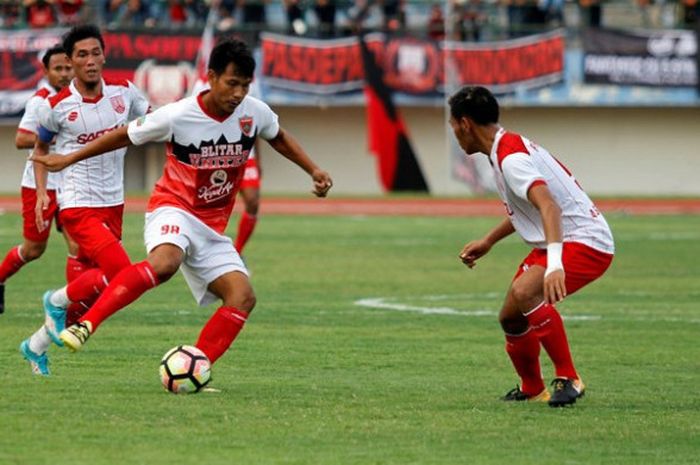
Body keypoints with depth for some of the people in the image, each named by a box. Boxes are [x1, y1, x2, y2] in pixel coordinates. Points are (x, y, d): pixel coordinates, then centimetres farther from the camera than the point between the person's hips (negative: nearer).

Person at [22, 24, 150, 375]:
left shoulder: (123, 92, 0)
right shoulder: (56, 106, -8)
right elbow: (40, 148, 9)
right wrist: (41, 192, -2)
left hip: (113, 203, 5)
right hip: (77, 205, -5)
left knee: (92, 288, 10)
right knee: (122, 274, -21)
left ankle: (37, 346, 28)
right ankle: (58, 301, 4)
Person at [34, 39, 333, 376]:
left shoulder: (254, 113, -3)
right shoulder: (177, 116, -15)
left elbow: (279, 138, 22)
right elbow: (124, 136, 0)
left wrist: (314, 170, 13)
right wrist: (69, 159, 6)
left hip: (212, 228, 6)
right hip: (174, 210, -6)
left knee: (243, 297, -14)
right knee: (164, 263, -39)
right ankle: (86, 324, -38)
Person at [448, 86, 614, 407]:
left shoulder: (511, 158, -21)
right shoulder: (509, 147, 12)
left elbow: (548, 206, -37)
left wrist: (555, 264, -50)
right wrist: (488, 242, 34)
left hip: (585, 242, -11)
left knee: (523, 294, -33)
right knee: (512, 317, 15)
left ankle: (568, 378, -24)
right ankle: (532, 390, 37)